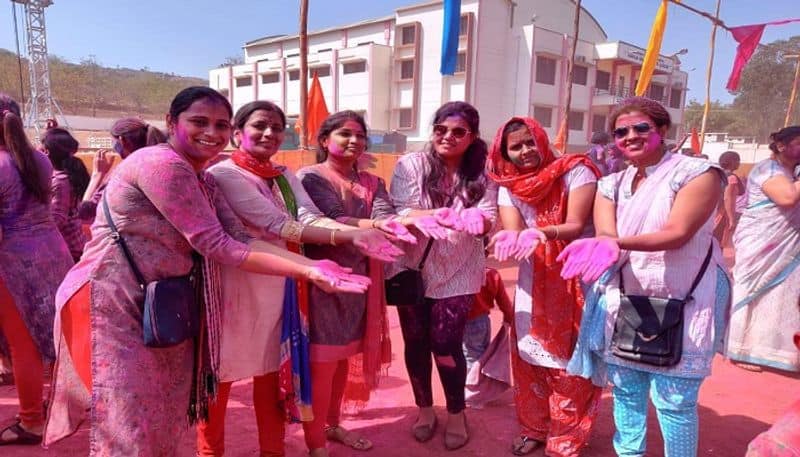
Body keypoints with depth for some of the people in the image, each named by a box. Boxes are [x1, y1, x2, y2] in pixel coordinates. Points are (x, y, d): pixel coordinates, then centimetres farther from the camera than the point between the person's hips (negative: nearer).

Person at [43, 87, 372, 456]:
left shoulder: (203, 180, 11)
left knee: (167, 424, 16)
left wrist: (312, 264, -16)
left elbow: (240, 238, -3)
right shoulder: (161, 163, -19)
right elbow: (215, 246, -23)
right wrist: (306, 272, -25)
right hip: (112, 307, -9)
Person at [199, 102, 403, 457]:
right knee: (220, 375, 8)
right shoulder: (223, 174, -14)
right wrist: (348, 235, -33)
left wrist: (360, 231, -31)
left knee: (271, 370, 16)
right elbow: (277, 226, -24)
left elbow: (310, 217, -11)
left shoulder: (284, 176, 7)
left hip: (276, 289, 6)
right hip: (235, 289, -6)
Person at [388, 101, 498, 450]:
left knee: (446, 345, 1)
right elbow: (400, 212, -16)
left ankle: (456, 414, 27)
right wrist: (440, 215, -33)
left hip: (458, 274, 0)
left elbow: (490, 220, -8)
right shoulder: (410, 165, -7)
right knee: (416, 343, 11)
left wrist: (476, 219, -32)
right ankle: (425, 409, 35)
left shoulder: (482, 175, -1)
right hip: (412, 270, 1)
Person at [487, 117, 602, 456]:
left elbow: (575, 226, -18)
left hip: (579, 280, -4)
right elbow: (513, 231, -11)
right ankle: (533, 427, 32)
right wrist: (511, 241, -35)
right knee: (528, 358, 11)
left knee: (570, 363, 2)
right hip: (533, 282, 4)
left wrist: (543, 233, -38)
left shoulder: (575, 171, -10)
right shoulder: (508, 187, 1)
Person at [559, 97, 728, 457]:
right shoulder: (611, 185, 6)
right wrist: (602, 248, -34)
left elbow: (678, 234, -21)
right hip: (623, 304, 5)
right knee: (625, 391, 15)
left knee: (674, 401, 1)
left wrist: (618, 242, -36)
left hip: (681, 306, -4)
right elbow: (605, 236, -9)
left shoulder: (698, 173, -7)